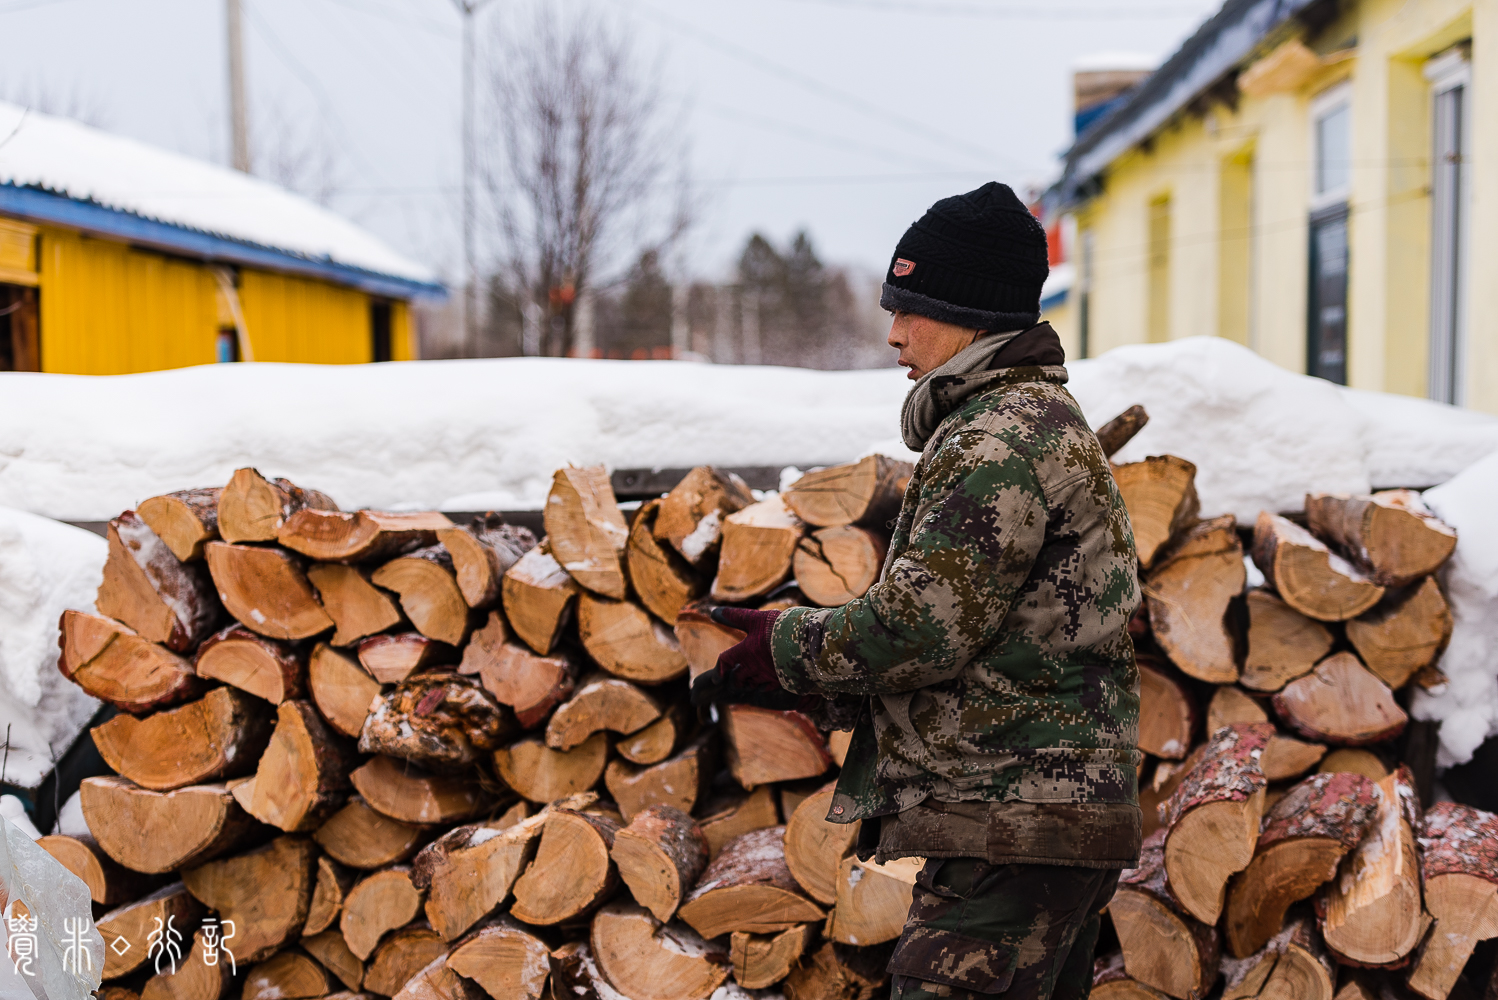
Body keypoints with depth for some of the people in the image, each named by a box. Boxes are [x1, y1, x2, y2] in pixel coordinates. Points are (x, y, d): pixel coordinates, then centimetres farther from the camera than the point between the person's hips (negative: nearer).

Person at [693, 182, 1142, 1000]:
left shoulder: (1000, 440, -15)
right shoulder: (1039, 418, 20)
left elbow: (923, 626, -21)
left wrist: (789, 649, -4)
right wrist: (817, 685, 12)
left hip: (1015, 825, -11)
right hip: (1056, 821, 11)